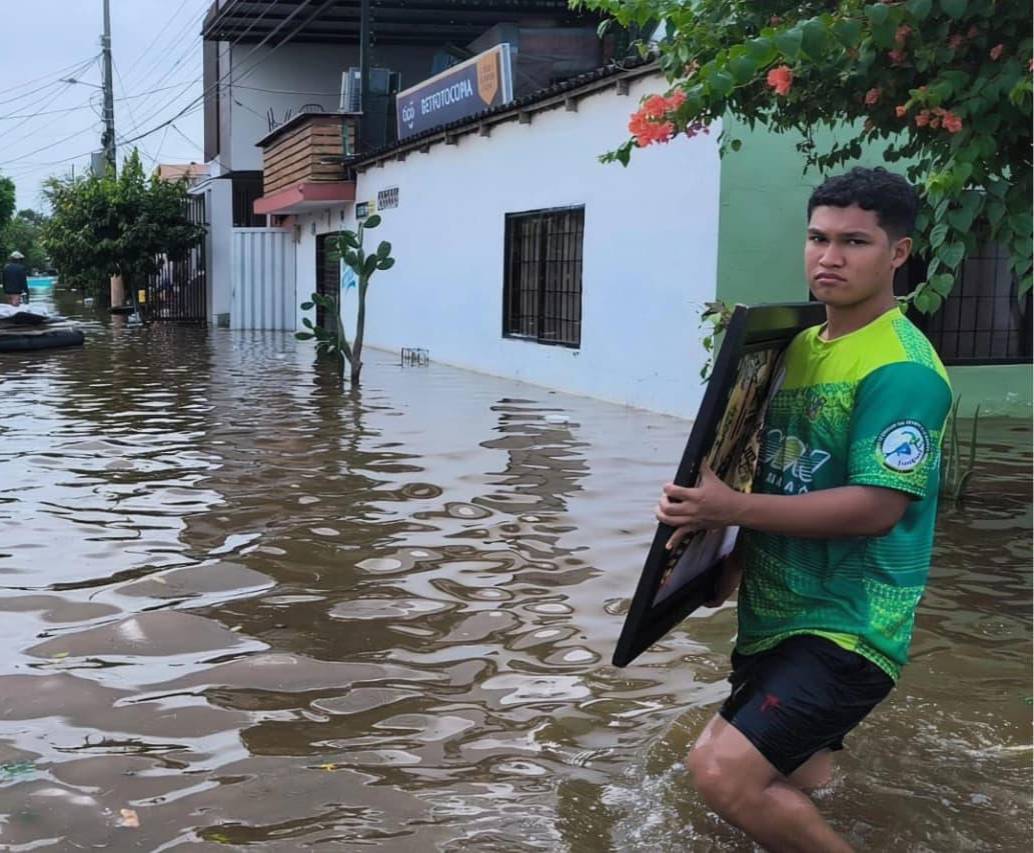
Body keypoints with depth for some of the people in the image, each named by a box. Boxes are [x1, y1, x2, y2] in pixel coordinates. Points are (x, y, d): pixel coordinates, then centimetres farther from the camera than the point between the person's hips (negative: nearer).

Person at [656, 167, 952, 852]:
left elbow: (875, 508, -25)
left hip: (847, 628, -9)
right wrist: (738, 558, 5)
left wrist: (731, 508, -25)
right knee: (784, 781, 22)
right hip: (777, 616, 9)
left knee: (723, 771, -20)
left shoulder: (902, 369, -18)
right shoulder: (801, 347, 9)